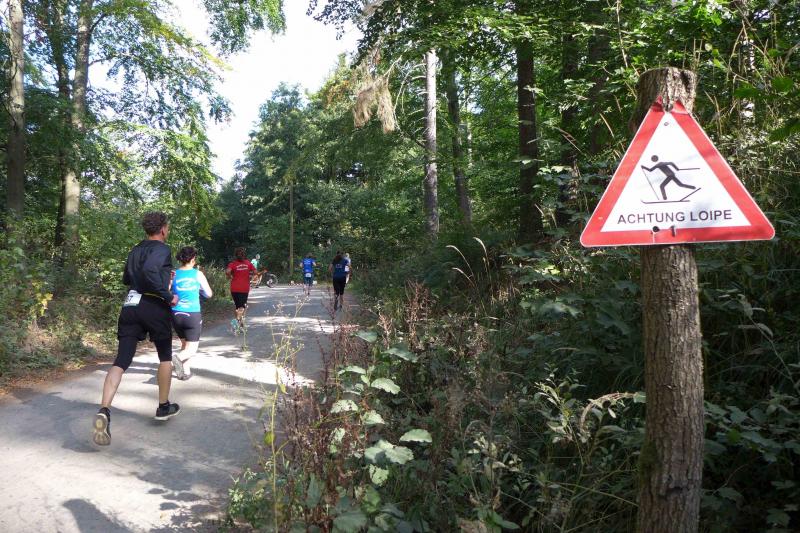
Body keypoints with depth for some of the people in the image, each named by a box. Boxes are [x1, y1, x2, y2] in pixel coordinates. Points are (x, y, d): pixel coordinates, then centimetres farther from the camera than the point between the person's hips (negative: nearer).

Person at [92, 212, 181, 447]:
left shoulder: (135, 250, 18)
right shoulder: (162, 249, -6)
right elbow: (149, 270, -26)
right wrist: (168, 296, -17)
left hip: (130, 306, 5)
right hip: (154, 307, -5)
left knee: (121, 361, -3)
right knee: (165, 357, 16)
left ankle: (104, 411, -23)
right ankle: (164, 407, 26)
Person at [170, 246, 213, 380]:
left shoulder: (174, 274, -1)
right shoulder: (198, 274, -3)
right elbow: (209, 294, 5)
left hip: (176, 314, 3)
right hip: (193, 315, -3)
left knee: (185, 344, 23)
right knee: (192, 348, 5)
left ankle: (186, 371, 16)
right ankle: (178, 357, -25)